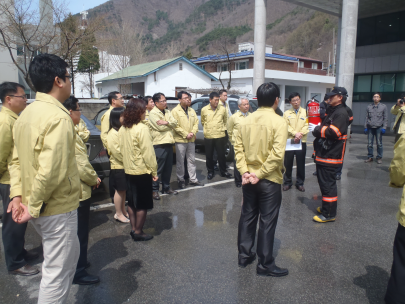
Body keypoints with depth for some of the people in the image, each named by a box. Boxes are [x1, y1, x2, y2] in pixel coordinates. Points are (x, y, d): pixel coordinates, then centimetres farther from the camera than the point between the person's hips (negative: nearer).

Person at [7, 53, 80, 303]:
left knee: (70, 256, 27)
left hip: (41, 207, 9)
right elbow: (50, 170, -28)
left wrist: (17, 195, 4)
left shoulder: (26, 114, 8)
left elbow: (17, 160, 10)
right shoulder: (58, 116, -22)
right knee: (57, 272, 7)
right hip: (57, 207, -9)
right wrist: (33, 206, -17)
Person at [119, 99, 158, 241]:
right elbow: (148, 153, -19)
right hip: (142, 171, -8)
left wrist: (128, 163, 16)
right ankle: (138, 232, 14)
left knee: (132, 202, 17)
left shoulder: (122, 129, 4)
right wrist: (154, 171, -11)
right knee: (143, 204, 5)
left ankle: (134, 229, 27)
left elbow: (122, 149, 9)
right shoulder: (141, 128, -19)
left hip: (128, 170, 8)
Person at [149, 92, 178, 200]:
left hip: (169, 143, 7)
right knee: (158, 169, -1)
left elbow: (175, 123, 4)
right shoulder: (153, 113, -8)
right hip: (159, 144, -7)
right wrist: (170, 124, 0)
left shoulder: (167, 112, 16)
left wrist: (166, 122, -15)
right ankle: (155, 190, 10)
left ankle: (166, 187, 27)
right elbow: (160, 127, -17)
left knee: (168, 168, 14)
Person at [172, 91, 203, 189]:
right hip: (180, 140, -6)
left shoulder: (191, 110, 13)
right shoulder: (175, 111, -7)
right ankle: (181, 180, 15)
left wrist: (193, 133, -8)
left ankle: (193, 179, 21)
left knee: (192, 160, 12)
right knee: (180, 162, 2)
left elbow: (196, 123, 9)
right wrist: (186, 134, -16)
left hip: (191, 140, 6)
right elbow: (176, 126, -14)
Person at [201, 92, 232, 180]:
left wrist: (223, 128, 6)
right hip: (208, 137, 0)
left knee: (221, 155, 7)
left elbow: (225, 120, 14)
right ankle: (210, 172, 25)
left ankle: (223, 171, 23)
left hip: (220, 136, 0)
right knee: (209, 156, 9)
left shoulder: (222, 109, -1)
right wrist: (207, 130, 9)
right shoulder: (204, 110, -1)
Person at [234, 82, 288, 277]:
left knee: (247, 217, 17)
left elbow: (238, 148, -3)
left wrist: (244, 172, -6)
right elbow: (277, 154, -22)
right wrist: (260, 174, -16)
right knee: (267, 222, 6)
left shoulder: (246, 121, 2)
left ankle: (244, 256, 30)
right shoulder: (278, 121, -13)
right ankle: (265, 265, 18)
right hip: (269, 180, -5)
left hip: (248, 179, 5)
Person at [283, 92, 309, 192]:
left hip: (301, 141, 0)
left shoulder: (305, 112, 7)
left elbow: (307, 126, -2)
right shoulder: (287, 113, 8)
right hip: (289, 141, 0)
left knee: (301, 164, 6)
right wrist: (295, 133, -17)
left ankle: (300, 183, 18)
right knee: (288, 163, 3)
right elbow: (286, 126, -3)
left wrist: (300, 135, -16)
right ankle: (287, 182, 16)